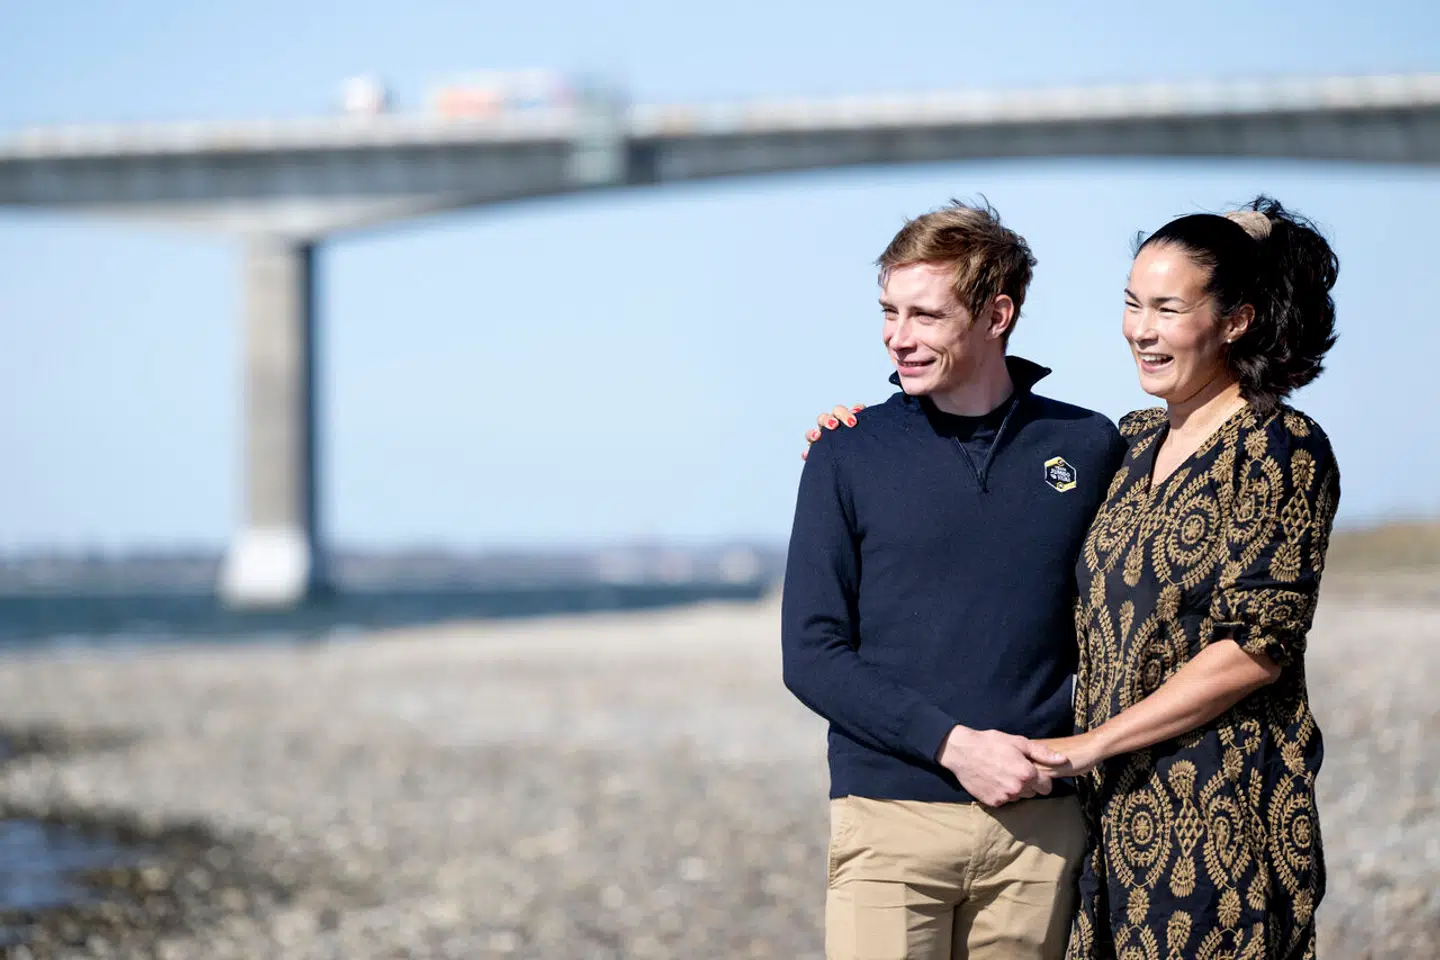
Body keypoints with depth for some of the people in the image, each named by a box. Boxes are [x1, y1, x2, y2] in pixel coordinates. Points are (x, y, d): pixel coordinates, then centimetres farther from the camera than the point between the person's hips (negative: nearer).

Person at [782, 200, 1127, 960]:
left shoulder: (1088, 448, 7)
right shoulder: (851, 455, 3)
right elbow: (811, 656, 0)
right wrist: (953, 745, -11)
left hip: (1039, 826, 2)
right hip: (891, 819, -1)